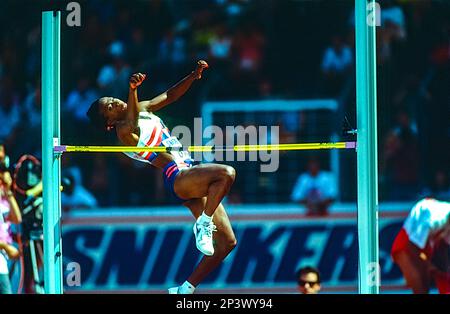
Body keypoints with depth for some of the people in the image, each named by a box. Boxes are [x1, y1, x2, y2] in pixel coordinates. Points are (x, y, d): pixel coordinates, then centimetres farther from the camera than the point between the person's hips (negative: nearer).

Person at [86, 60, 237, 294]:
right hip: (178, 177, -8)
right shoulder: (123, 131, -8)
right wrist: (132, 90, -46)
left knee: (227, 242, 3)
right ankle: (204, 225, -23)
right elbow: (132, 127, -32)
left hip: (191, 174, 8)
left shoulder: (143, 109, 19)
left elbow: (170, 96, 27)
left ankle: (185, 289, 8)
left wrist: (194, 76, 12)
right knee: (226, 173, -34)